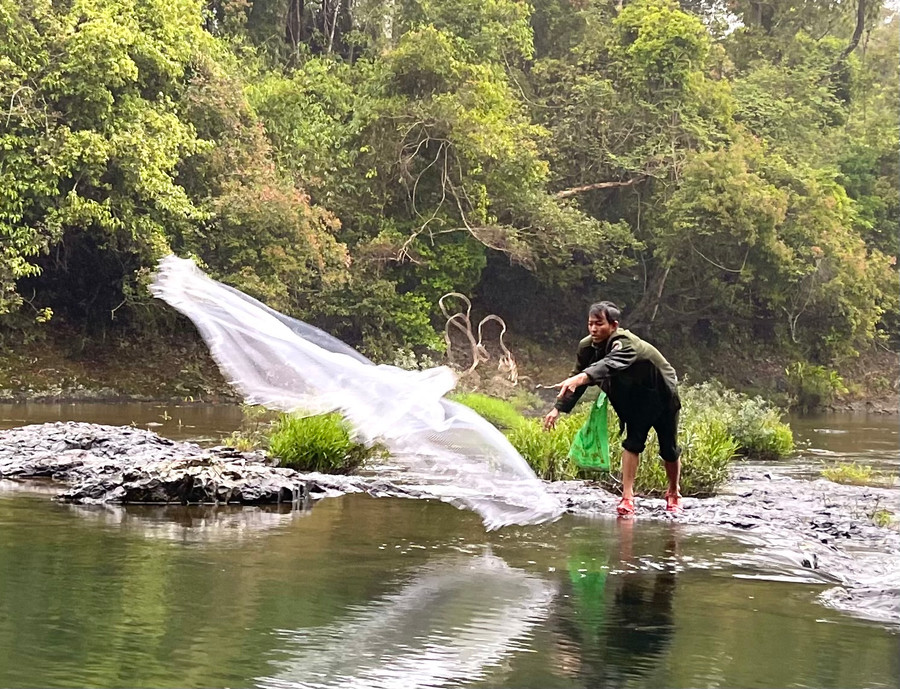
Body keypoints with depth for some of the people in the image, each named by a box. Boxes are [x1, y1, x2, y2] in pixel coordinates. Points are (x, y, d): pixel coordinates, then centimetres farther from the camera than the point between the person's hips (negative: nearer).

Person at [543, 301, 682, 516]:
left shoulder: (625, 343, -40)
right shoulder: (587, 347, -16)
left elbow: (610, 365, -60)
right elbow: (577, 376, -4)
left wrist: (580, 378, -77)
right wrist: (558, 408, -13)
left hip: (662, 395, -5)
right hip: (635, 398, 5)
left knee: (669, 449, 5)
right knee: (632, 443, -11)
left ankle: (674, 493, 28)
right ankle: (627, 497, -11)